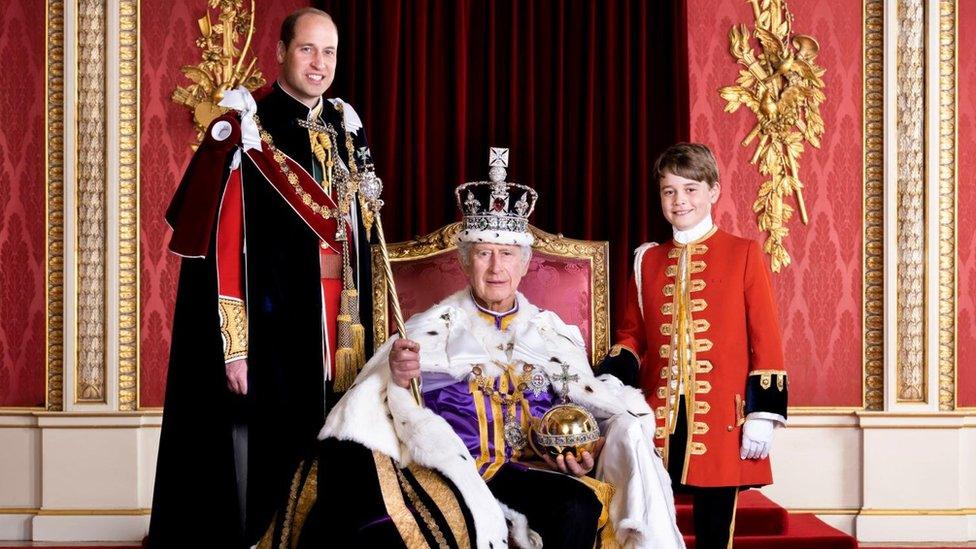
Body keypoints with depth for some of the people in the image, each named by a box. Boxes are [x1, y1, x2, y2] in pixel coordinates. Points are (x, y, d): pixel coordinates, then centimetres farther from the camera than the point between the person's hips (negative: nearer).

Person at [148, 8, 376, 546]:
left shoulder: (346, 130, 12)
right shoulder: (246, 129, -8)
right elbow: (219, 242, -13)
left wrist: (368, 333, 14)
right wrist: (233, 346, -17)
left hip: (340, 324, 6)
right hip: (270, 320, -6)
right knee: (261, 462, 0)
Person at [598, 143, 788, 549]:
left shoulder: (743, 254, 1)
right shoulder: (647, 260, 12)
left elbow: (766, 340, -2)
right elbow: (632, 335, 16)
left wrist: (763, 414, -8)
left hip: (720, 421, -3)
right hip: (657, 418, 3)